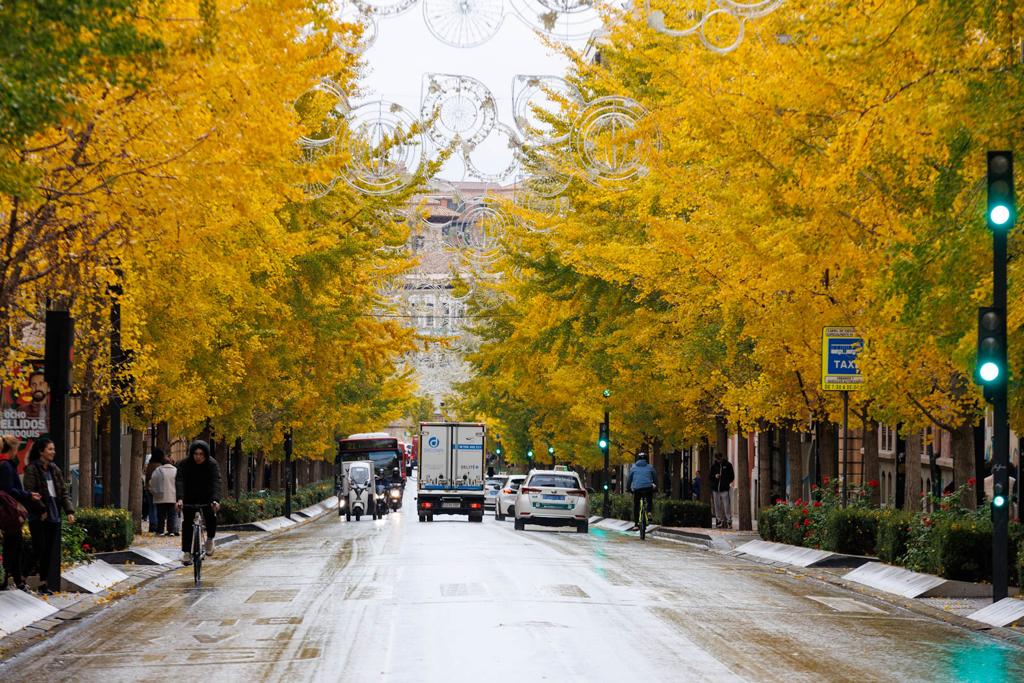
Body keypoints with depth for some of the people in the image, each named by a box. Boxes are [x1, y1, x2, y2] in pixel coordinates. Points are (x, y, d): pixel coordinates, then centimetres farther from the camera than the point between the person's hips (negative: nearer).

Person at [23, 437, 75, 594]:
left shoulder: (55, 470, 13)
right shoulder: (32, 470, -6)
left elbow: (64, 492, 12)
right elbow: (30, 492, -12)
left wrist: (69, 511, 0)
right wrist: (41, 510, -15)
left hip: (54, 516, 6)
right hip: (39, 517, -6)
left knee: (53, 551, 4)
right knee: (41, 550, -5)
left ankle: (49, 584, 8)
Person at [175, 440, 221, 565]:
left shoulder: (212, 464, -19)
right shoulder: (185, 464, -18)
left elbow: (216, 482, -30)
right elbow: (179, 481, -29)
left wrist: (215, 500, -46)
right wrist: (180, 499, -46)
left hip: (207, 497, 0)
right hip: (190, 497, 1)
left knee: (211, 517, -22)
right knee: (187, 522, -9)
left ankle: (210, 539, 5)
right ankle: (186, 552, -4)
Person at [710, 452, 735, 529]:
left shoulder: (728, 465, 4)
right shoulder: (713, 465, 11)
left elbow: (732, 476, 8)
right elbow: (710, 476, 14)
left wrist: (726, 483, -5)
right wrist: (714, 476, -7)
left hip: (724, 489, -3)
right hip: (715, 489, 3)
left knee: (726, 506, -9)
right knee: (717, 507, 5)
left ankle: (729, 521, -7)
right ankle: (719, 521, 11)